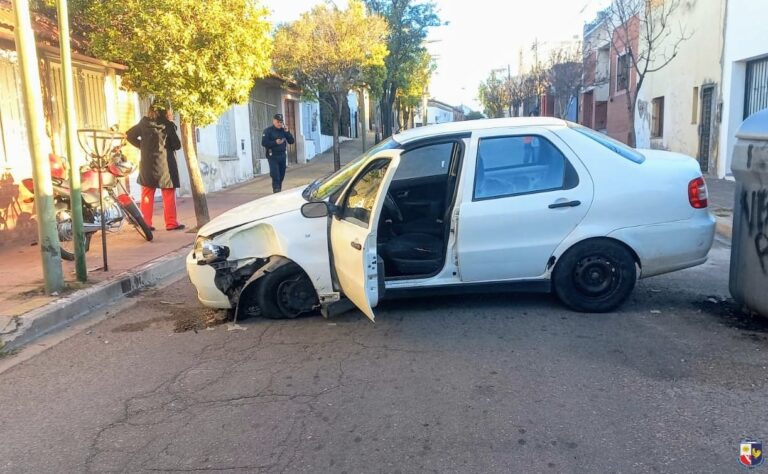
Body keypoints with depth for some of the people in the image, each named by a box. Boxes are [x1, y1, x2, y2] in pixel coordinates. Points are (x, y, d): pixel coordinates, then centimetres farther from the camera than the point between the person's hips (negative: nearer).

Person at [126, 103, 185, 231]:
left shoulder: (143, 124, 2)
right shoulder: (168, 125, -7)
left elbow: (129, 135, 6)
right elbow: (177, 145, -3)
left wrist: (142, 145, 13)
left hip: (147, 163, 3)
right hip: (165, 164, -3)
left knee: (147, 194, 9)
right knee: (168, 194, 5)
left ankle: (146, 223, 10)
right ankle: (171, 223, 6)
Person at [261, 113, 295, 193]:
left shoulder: (283, 130, 11)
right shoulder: (268, 130, -4)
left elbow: (292, 141, 6)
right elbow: (264, 143, -12)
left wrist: (287, 132, -7)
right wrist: (275, 142, -23)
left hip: (282, 155, 5)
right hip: (273, 156, -5)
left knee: (281, 175, 8)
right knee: (275, 175, -12)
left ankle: (279, 190, 20)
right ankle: (276, 191, -12)